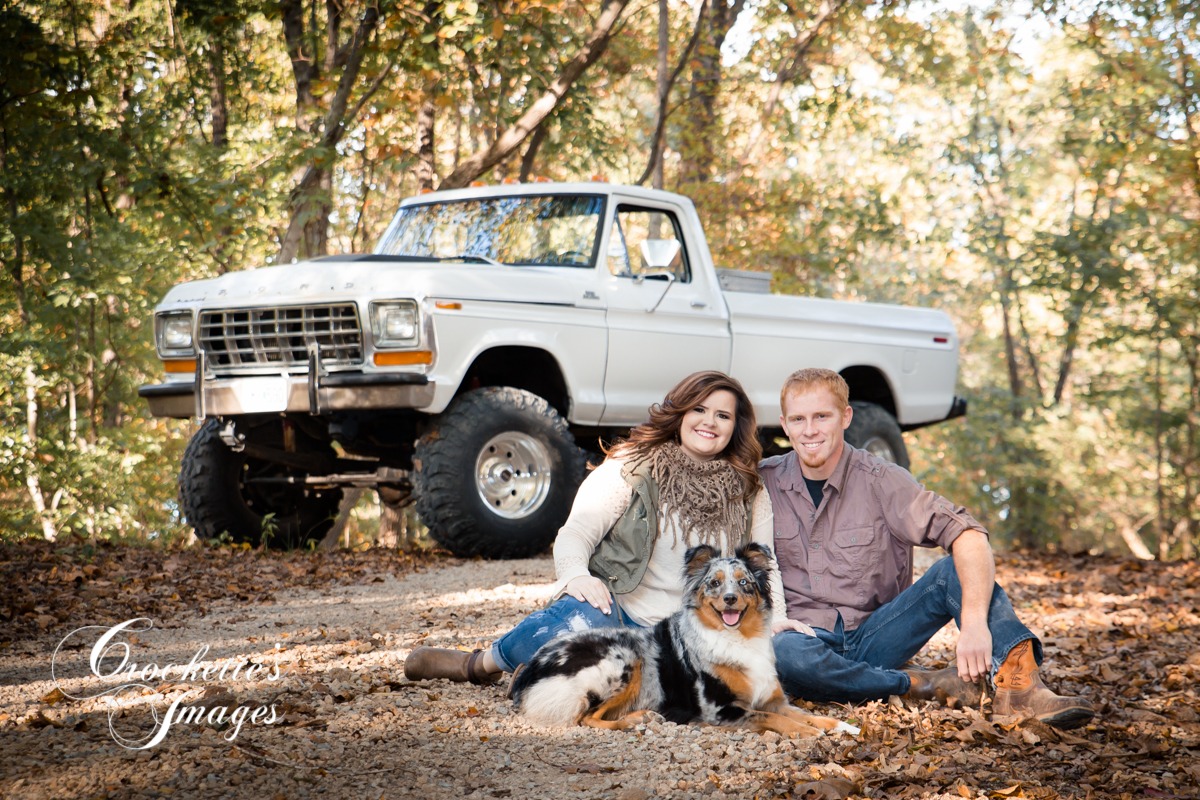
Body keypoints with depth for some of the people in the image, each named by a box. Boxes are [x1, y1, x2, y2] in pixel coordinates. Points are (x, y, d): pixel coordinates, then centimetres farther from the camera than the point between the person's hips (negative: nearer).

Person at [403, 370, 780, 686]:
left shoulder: (748, 494, 11)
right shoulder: (632, 466, 1)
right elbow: (575, 532, -6)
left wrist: (774, 618, -11)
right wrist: (577, 574, -28)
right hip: (614, 607, -4)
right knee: (583, 621, -40)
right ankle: (480, 663, -14)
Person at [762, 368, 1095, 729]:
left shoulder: (880, 480, -4)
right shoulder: (763, 482, 0)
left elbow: (969, 536, -17)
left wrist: (974, 623, -34)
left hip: (873, 637, 0)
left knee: (956, 569, -22)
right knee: (780, 653, -38)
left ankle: (1019, 685, -41)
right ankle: (922, 685, -23)